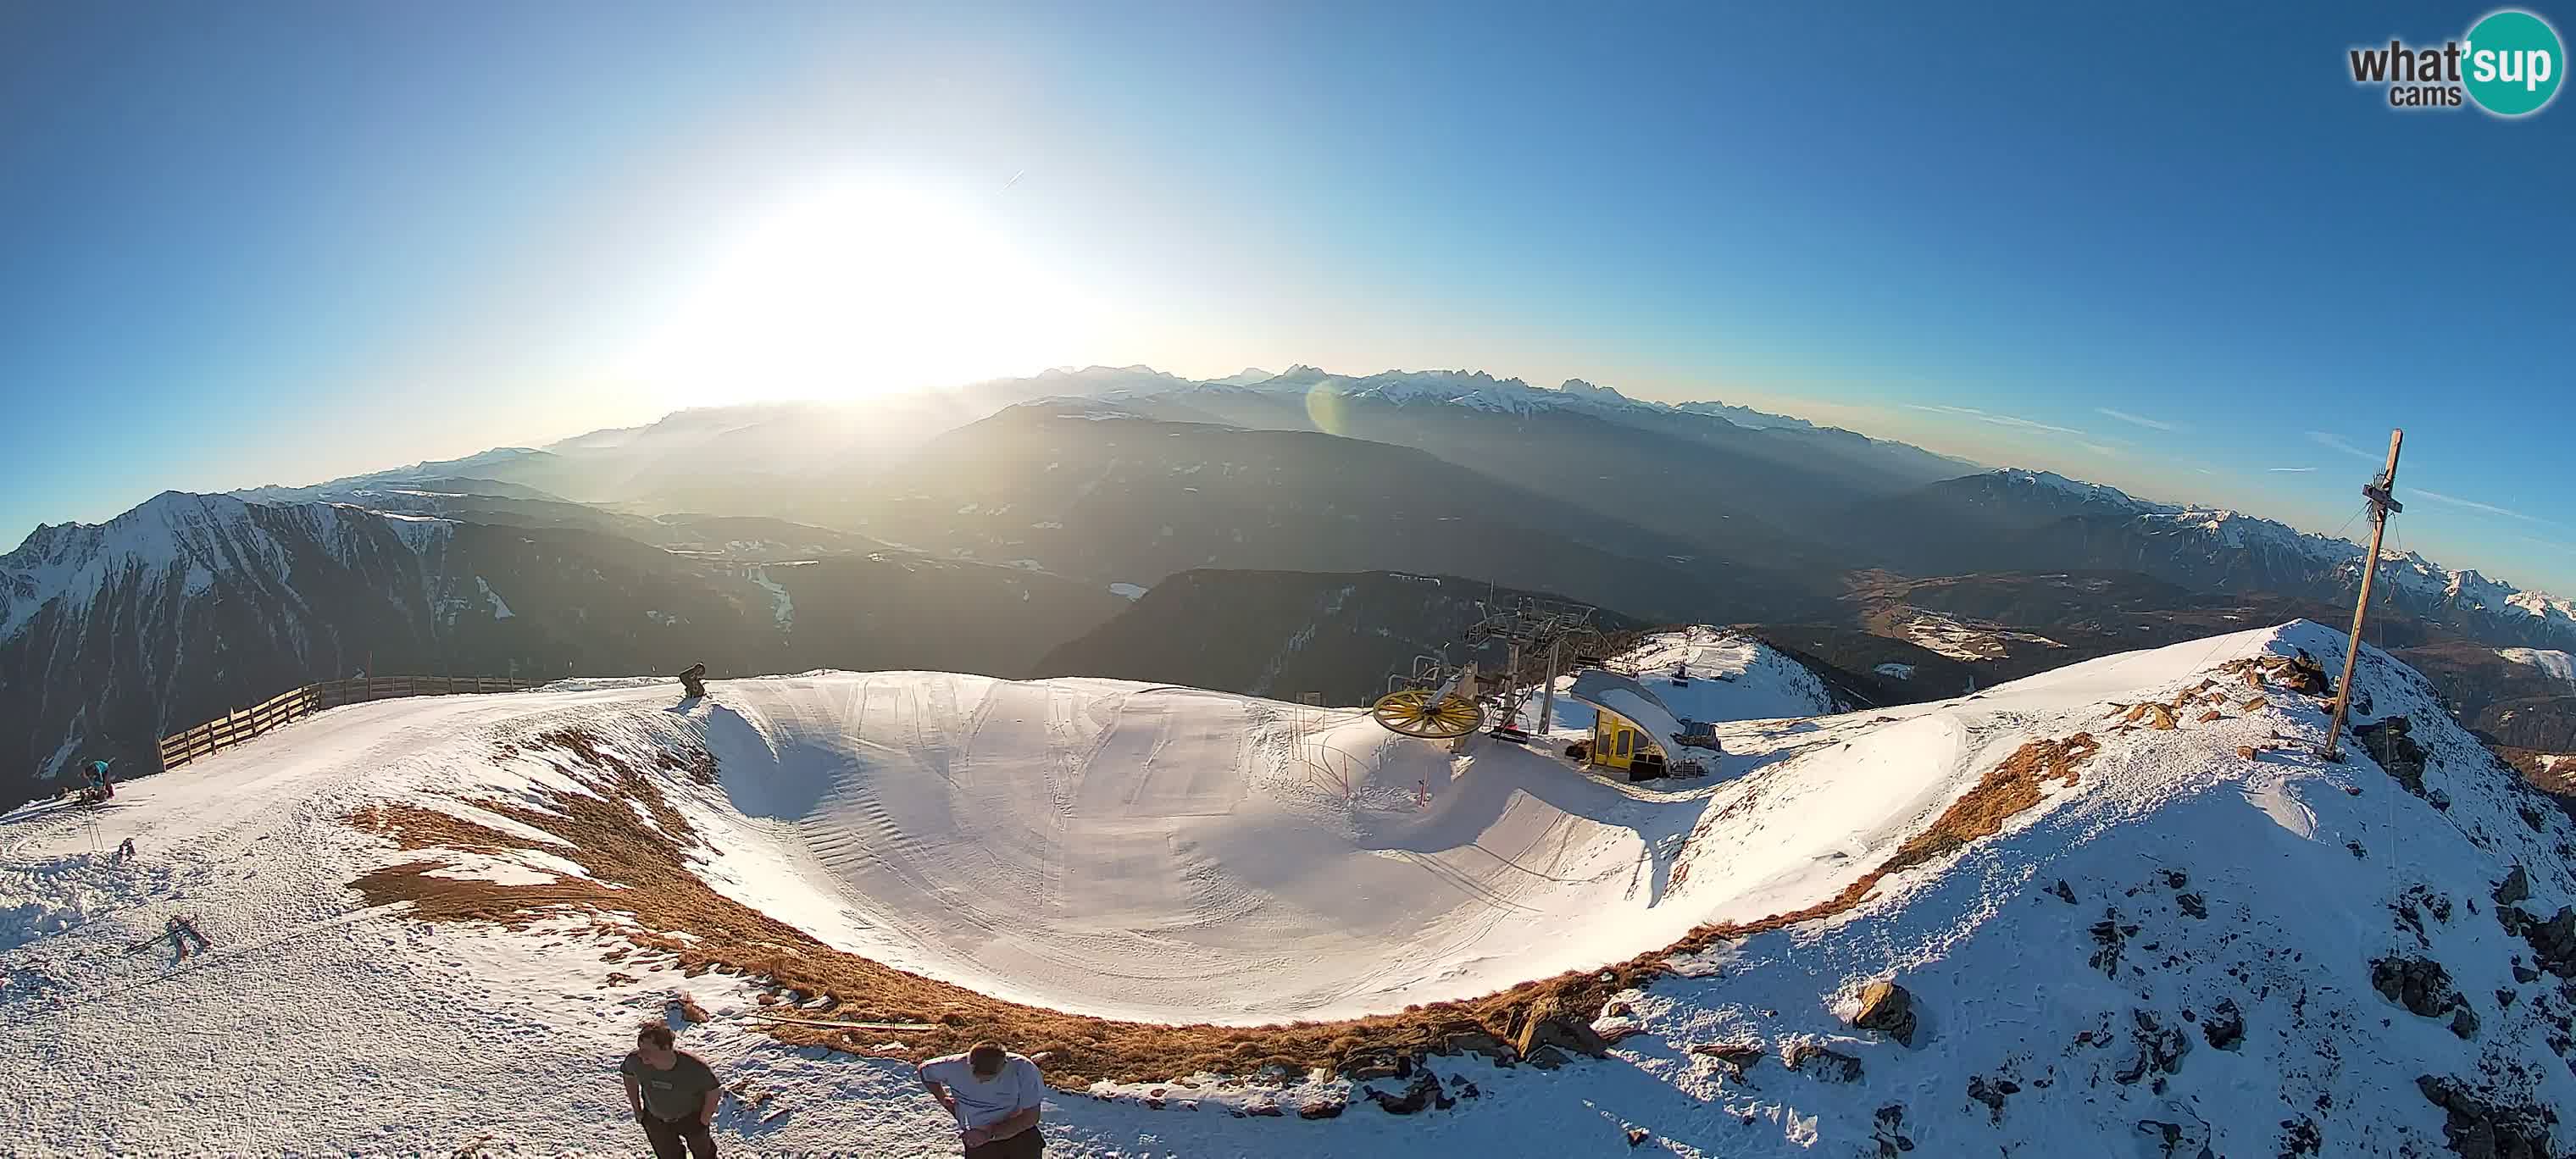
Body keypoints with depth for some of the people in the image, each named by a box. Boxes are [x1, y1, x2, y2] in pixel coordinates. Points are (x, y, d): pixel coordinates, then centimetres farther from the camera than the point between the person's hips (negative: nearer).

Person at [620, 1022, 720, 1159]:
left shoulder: (694, 1067, -39)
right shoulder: (635, 1061, -31)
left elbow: (713, 1091, -21)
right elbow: (629, 1075, -5)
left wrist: (703, 1122, -13)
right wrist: (637, 1110, 0)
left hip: (691, 1117, -1)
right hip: (655, 1120, 2)